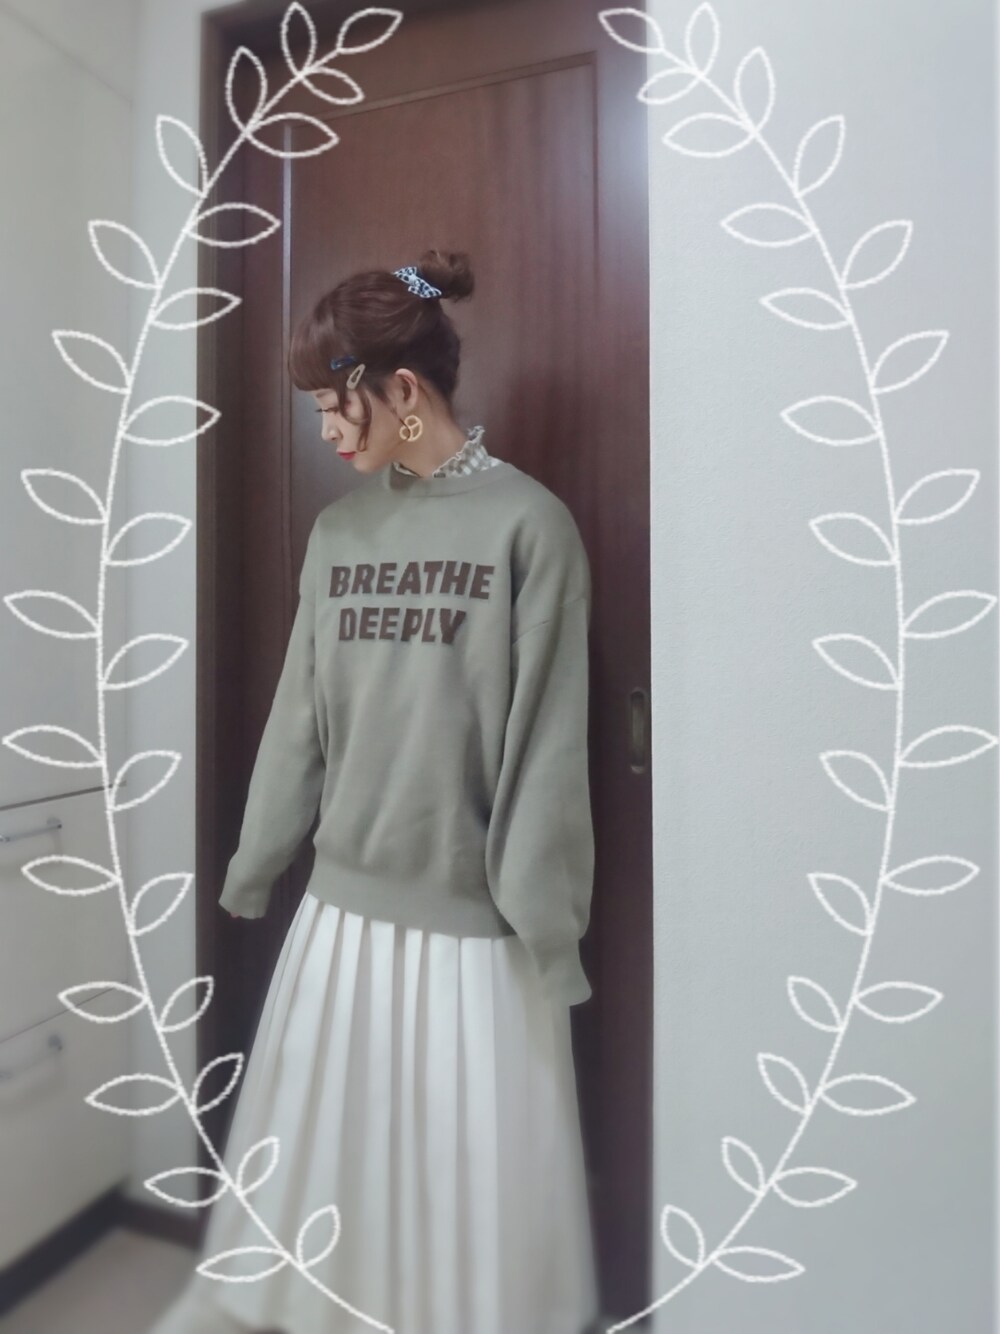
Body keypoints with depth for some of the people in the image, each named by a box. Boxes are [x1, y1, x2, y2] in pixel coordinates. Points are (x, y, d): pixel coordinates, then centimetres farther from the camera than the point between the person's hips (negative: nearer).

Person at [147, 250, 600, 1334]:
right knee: (313, 1149, 22)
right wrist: (253, 865, 13)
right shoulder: (338, 529, 5)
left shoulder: (526, 523, -10)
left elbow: (545, 745, -12)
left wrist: (544, 924, -9)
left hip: (473, 919, -4)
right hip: (342, 900, 5)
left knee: (470, 1168, 14)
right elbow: (299, 714, 9)